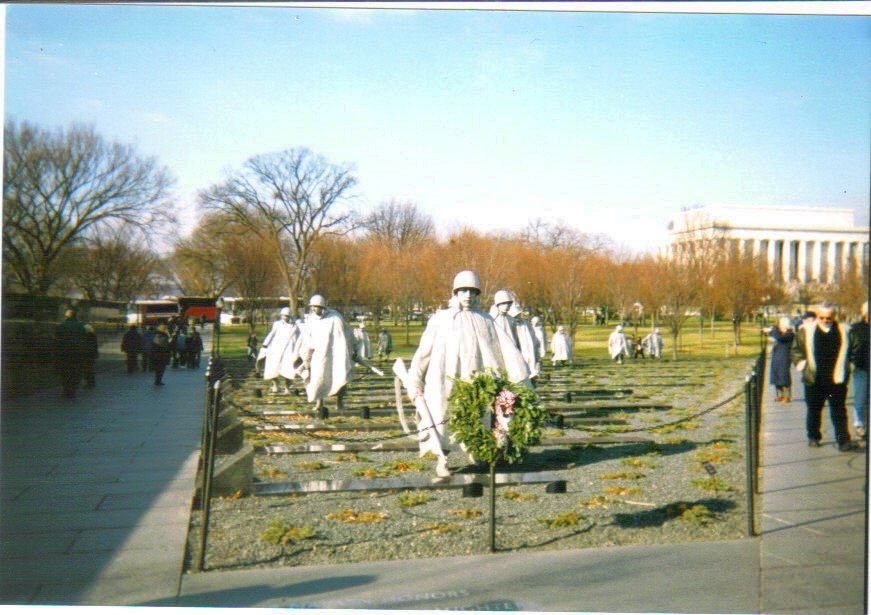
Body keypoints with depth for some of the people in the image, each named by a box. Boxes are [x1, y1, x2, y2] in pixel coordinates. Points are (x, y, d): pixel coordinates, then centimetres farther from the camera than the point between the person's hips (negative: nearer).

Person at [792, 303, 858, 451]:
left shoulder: (842, 332, 4)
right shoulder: (806, 330, 1)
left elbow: (846, 354, 13)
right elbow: (796, 350, 7)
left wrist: (844, 373, 6)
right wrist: (803, 366, -4)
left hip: (836, 380, 0)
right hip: (814, 380, 1)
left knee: (839, 411, -1)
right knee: (814, 410, 13)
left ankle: (843, 440, -1)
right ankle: (813, 437, 28)